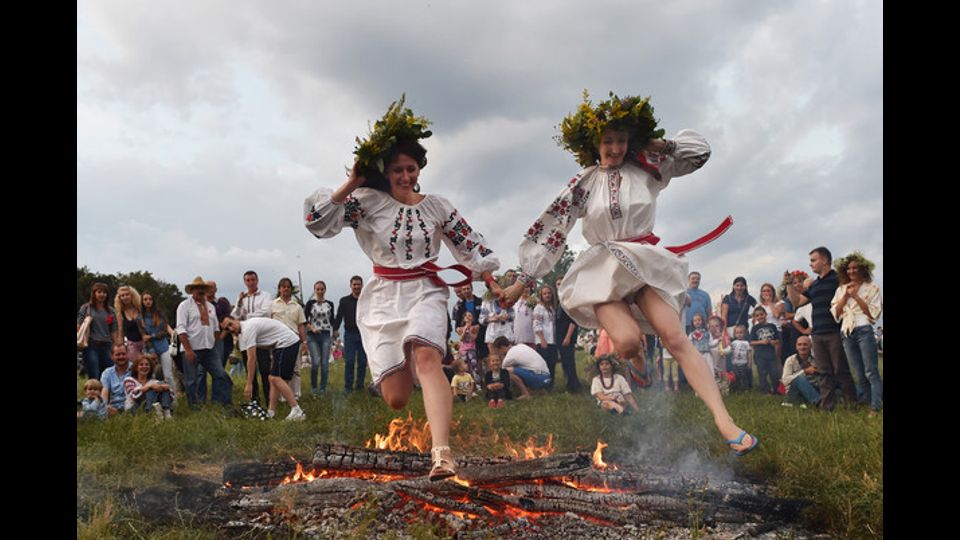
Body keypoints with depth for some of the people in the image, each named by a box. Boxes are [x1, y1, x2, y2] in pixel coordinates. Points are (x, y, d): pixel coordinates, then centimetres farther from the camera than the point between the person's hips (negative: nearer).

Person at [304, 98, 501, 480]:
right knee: (395, 399, -3)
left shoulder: (436, 206, 6)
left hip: (426, 293, 0)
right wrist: (350, 185, -12)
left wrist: (492, 283, 11)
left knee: (426, 356, -33)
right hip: (384, 298, 0)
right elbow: (318, 220, -9)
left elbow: (470, 245, 14)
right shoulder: (368, 201, 1)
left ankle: (442, 453, -41)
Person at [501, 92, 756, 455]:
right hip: (603, 270, -1)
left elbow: (699, 152, 15)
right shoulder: (583, 184, 4)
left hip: (646, 263, 1)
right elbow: (550, 230, 2)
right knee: (627, 341, -24)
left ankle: (724, 422, -18)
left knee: (675, 336, -15)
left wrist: (657, 146, 3)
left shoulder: (647, 171, 7)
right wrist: (522, 280, 0)